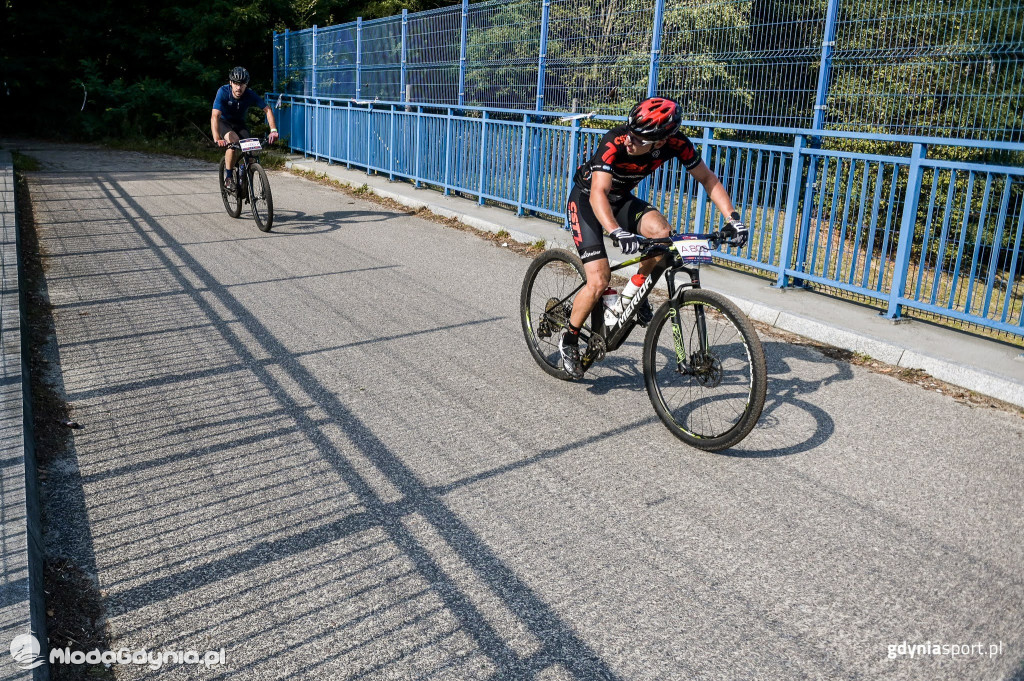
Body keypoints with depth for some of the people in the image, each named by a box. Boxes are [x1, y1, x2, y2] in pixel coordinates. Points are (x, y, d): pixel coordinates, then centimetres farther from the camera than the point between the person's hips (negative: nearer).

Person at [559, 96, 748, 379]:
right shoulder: (614, 143, -34)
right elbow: (598, 194, -43)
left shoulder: (676, 144, -21)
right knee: (599, 281, -16)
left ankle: (638, 287, 1)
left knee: (661, 233, -27)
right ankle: (569, 338, 7)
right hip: (586, 200, -4)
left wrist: (733, 218, -20)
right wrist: (618, 233, -60)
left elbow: (708, 178, -9)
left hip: (622, 199, 4)